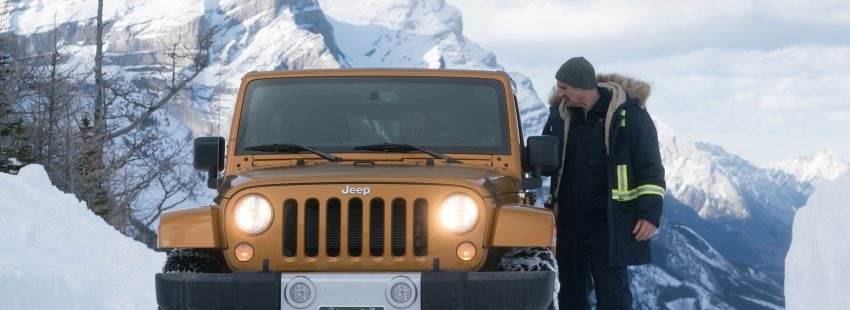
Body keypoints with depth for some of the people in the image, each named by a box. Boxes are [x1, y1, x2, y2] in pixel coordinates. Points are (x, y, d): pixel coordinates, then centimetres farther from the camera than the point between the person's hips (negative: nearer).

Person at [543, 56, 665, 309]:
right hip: (569, 222, 5)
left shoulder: (628, 113, -9)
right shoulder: (560, 113, 5)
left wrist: (650, 213, -13)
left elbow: (650, 168, -7)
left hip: (610, 223, -5)